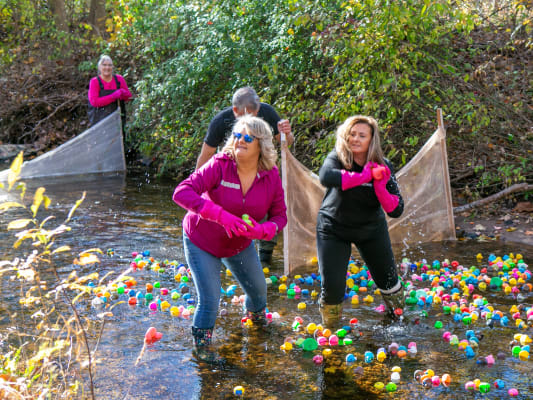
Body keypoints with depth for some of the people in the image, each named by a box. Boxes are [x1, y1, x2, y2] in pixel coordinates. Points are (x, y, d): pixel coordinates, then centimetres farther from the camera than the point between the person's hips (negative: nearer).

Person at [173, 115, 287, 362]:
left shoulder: (271, 176, -16)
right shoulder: (219, 166, -29)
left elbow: (279, 215, -8)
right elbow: (181, 192, -39)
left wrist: (262, 230, -33)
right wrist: (222, 216, -50)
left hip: (239, 244, 5)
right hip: (202, 241, -4)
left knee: (258, 288, 19)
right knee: (210, 300, -9)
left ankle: (256, 314, 57)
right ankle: (201, 343, 22)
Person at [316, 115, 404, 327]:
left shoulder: (383, 166, -13)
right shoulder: (337, 158, -19)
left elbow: (396, 211, -17)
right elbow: (326, 177, -45)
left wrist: (380, 186, -33)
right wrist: (365, 176, -41)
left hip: (371, 228, 3)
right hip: (334, 229, -2)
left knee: (387, 278, 13)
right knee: (332, 286, -8)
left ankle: (397, 312, 46)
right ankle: (330, 325, 23)